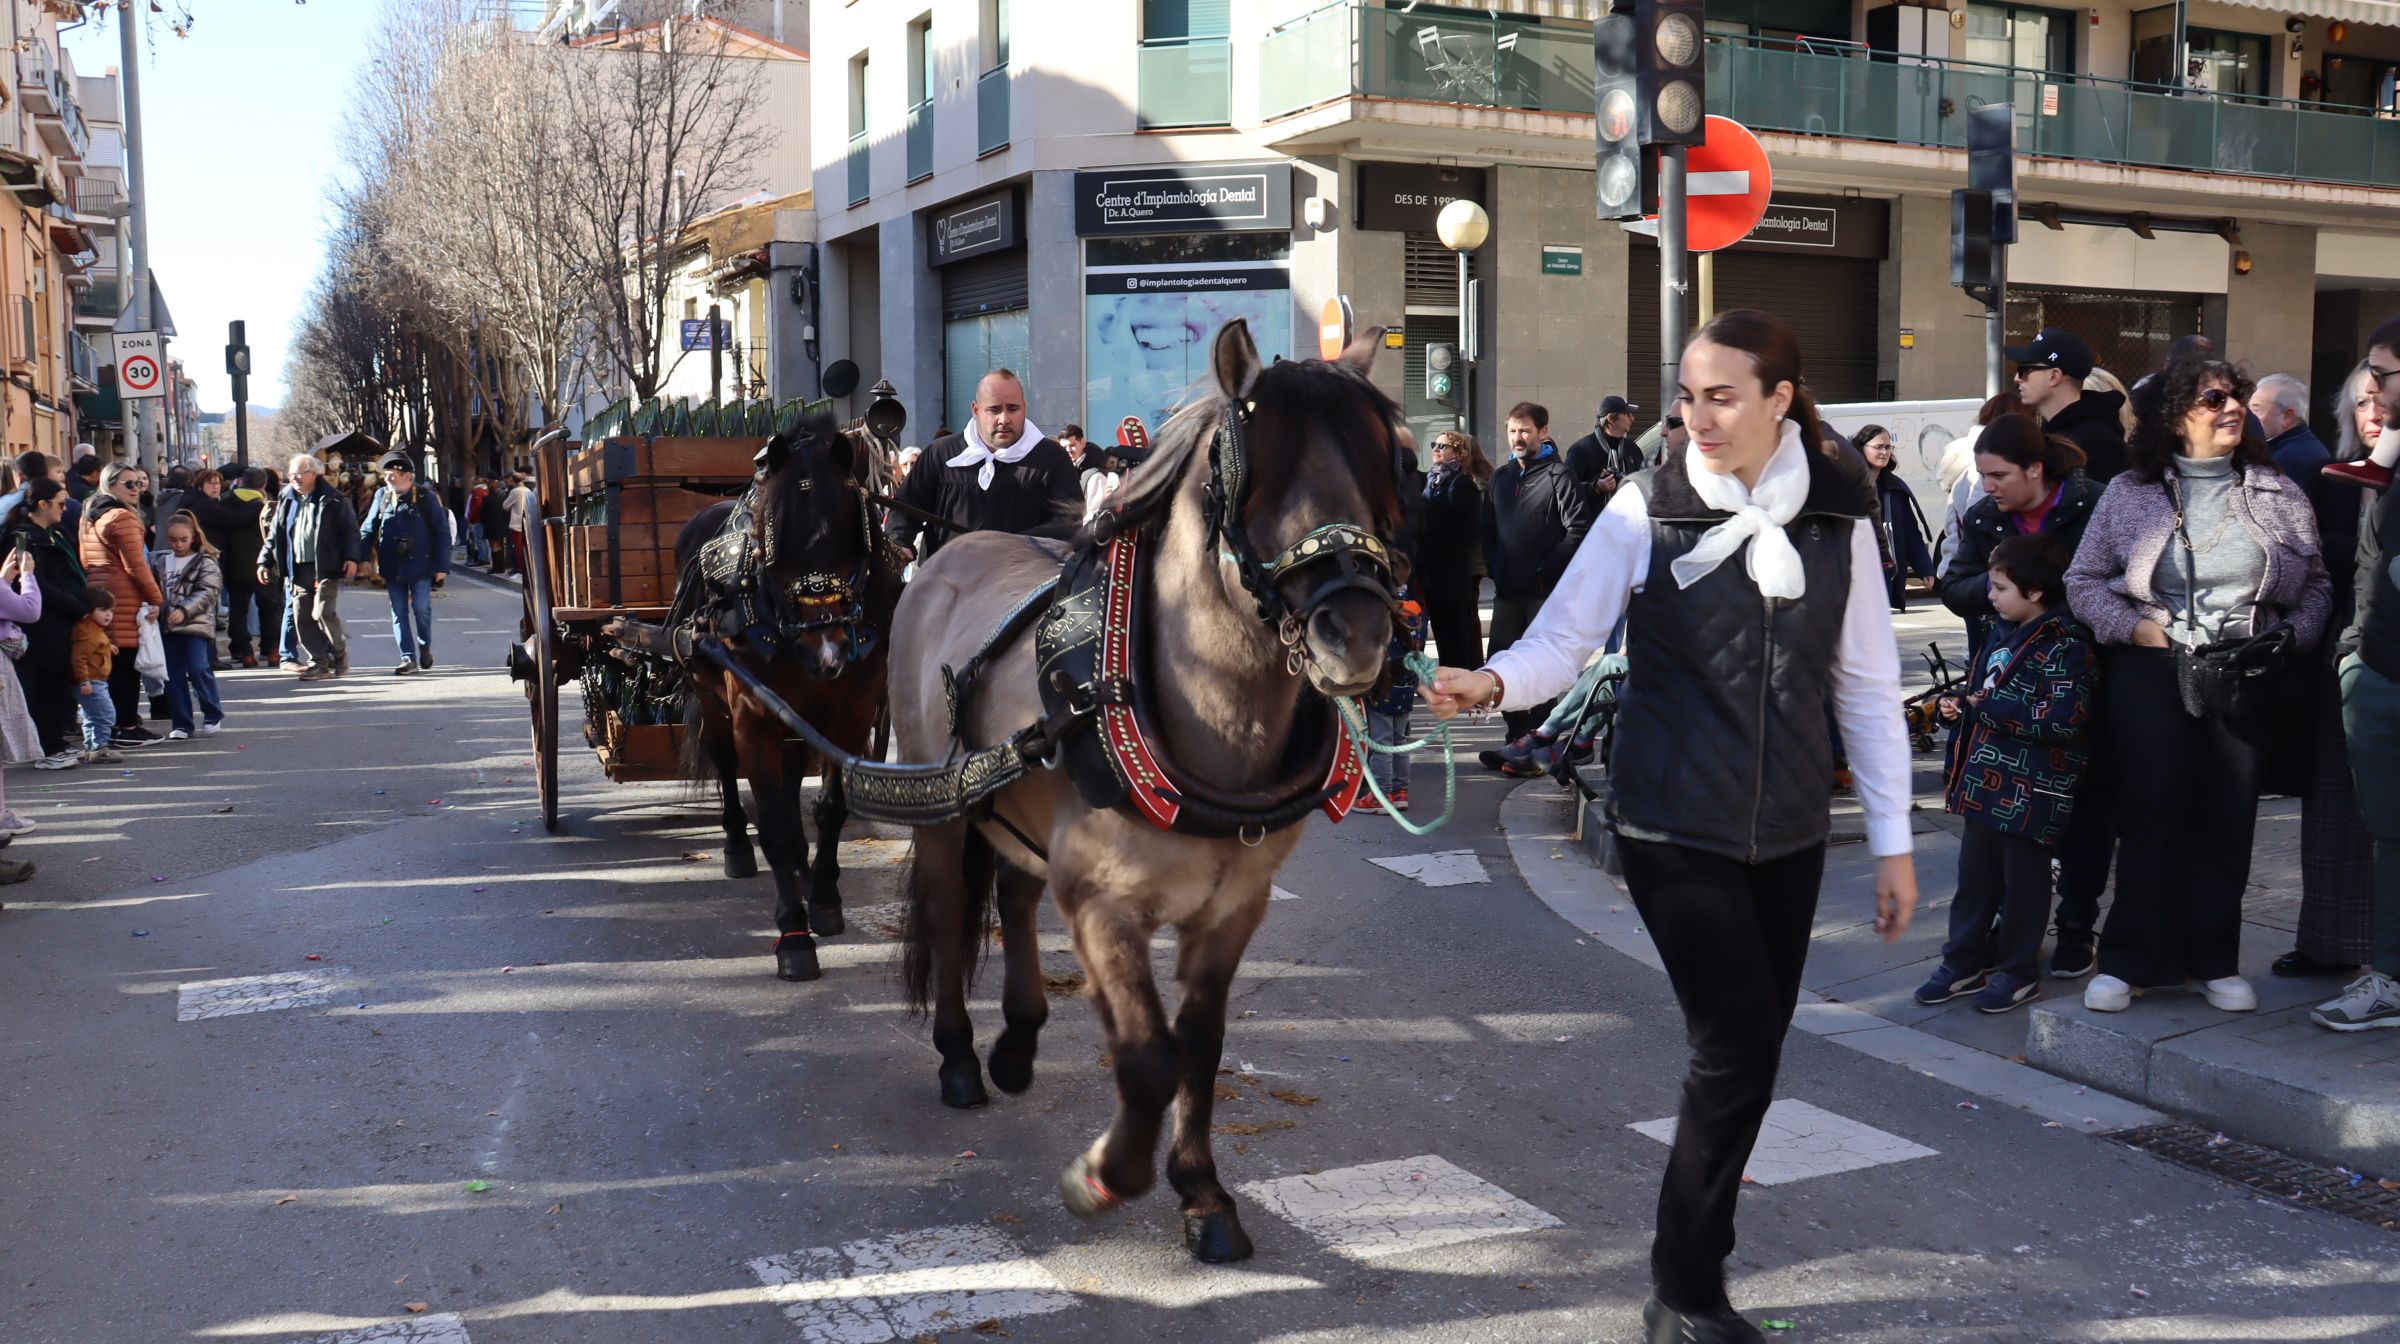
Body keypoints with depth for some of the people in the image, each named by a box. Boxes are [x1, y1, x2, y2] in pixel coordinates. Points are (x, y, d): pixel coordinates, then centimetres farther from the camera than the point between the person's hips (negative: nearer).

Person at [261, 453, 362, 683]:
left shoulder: (332, 500, -1)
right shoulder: (287, 501, 14)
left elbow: (350, 529, -3)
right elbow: (275, 534, 17)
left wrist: (351, 558, -12)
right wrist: (265, 562, 11)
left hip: (325, 568, -5)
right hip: (298, 569, 5)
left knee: (323, 612, -13)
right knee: (302, 618, 2)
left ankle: (340, 654, 9)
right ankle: (319, 662, 11)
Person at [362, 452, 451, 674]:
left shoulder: (425, 497, -5)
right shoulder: (381, 496, 5)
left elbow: (441, 531, -5)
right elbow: (368, 529, 9)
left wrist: (442, 566, -9)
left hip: (420, 564, -3)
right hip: (392, 566, 3)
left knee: (421, 608, -2)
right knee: (399, 612, 4)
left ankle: (425, 647, 23)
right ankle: (408, 658, 9)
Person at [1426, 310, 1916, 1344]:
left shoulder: (1838, 517, 0)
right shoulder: (1647, 510, -7)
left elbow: (1868, 687, 4)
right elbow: (1561, 640, -11)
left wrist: (1893, 842, 5)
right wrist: (1492, 683, -33)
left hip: (1788, 831, 4)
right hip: (1674, 827, -4)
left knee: (1752, 1051, 9)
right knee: (1737, 1047, -9)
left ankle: (1700, 1243, 29)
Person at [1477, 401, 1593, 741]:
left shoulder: (1558, 476, -6)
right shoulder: (1501, 478, 15)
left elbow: (1579, 529, -13)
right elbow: (1485, 528, 21)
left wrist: (1545, 567, -15)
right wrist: (1493, 565, 6)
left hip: (1544, 590, -6)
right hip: (1506, 590, 7)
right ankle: (1517, 734, 18)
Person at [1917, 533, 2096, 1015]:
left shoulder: (2064, 646, -16)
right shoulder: (2007, 636, 12)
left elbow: (2065, 719, -27)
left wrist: (1991, 705, -22)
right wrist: (1961, 706, 7)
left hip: (2033, 793, -9)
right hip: (1987, 784, 9)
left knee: (2023, 881, 5)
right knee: (1975, 875, 15)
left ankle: (2018, 971, 18)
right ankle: (1965, 961, 26)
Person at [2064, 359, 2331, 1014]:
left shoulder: (2279, 495, 8)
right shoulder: (2129, 493, 3)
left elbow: (2317, 584, 12)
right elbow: (2083, 579, 6)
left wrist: (2294, 635, -5)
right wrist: (2131, 626, -8)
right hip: (2150, 672, -2)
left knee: (2228, 820, 5)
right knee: (2151, 814, 0)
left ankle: (2214, 961, 17)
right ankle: (2131, 960, 9)